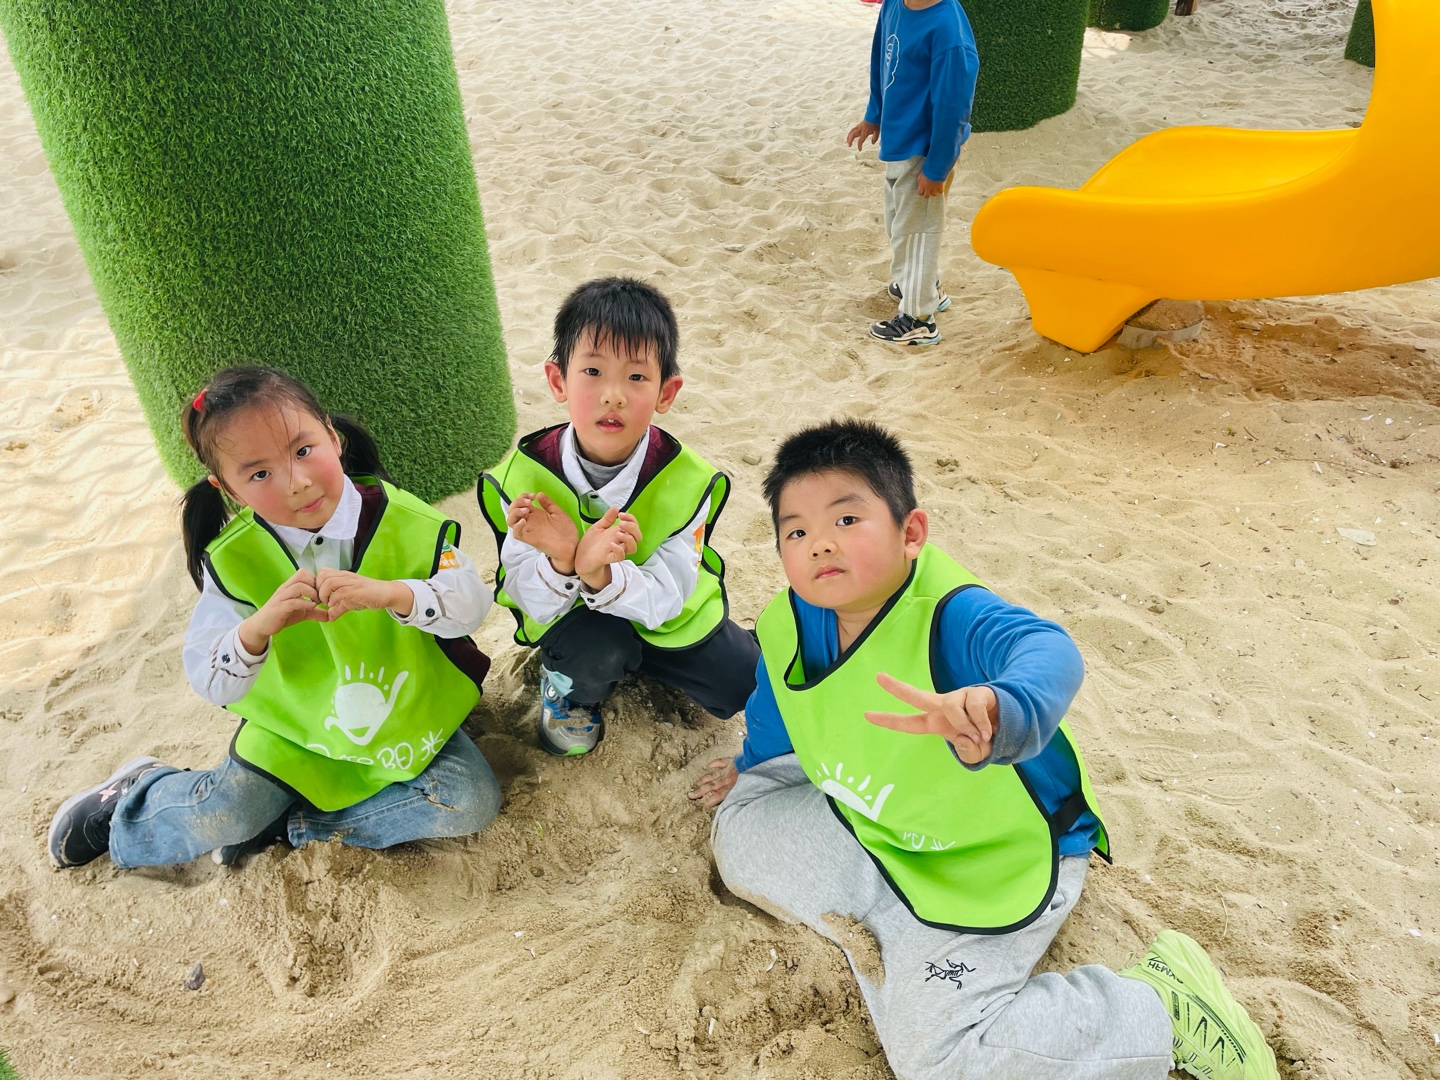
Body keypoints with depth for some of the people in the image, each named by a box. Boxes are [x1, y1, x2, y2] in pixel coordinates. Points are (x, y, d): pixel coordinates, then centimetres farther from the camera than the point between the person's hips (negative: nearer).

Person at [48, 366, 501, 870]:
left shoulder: (401, 519, -17)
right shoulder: (234, 561, -13)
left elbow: (472, 601, -22)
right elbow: (210, 684, -14)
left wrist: (392, 593, -42)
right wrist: (257, 628, -36)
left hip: (409, 712, 1)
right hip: (296, 727, 0)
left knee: (472, 803, -20)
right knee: (214, 819, -14)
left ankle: (288, 825, -3)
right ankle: (135, 794, 25)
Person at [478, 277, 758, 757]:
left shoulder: (687, 480, -25)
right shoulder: (523, 476, -25)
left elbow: (663, 599, -27)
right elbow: (534, 606, -21)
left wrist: (602, 575, -49)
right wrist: (560, 562, -45)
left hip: (665, 617, 2)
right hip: (573, 620, -2)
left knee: (748, 688, -4)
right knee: (598, 646, -34)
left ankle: (641, 659, 22)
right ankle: (568, 687, 4)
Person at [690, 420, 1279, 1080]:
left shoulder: (948, 615, -34)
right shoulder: (789, 625, -12)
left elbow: (1047, 651, -56)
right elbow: (775, 706, 12)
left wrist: (998, 709, -80)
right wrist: (750, 765, 32)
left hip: (996, 854, -7)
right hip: (869, 826, 8)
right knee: (739, 829, 8)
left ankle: (1162, 1005, 1)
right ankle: (877, 926, 8)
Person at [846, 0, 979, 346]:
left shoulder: (948, 30, -28)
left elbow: (951, 107, -23)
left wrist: (936, 169, -19)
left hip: (922, 150, -8)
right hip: (898, 140, 9)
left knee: (914, 229, 6)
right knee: (899, 222, 24)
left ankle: (918, 320, 22)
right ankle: (924, 286, 47)